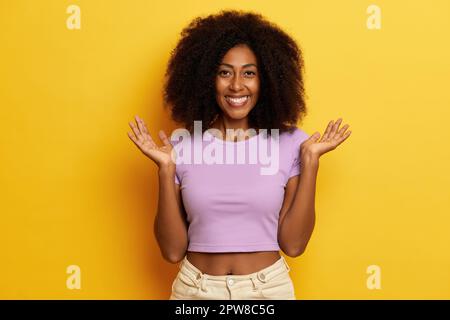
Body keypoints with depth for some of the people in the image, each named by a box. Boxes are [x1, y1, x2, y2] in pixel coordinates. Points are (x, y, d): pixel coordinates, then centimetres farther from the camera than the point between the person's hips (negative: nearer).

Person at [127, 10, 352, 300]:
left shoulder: (290, 143, -6)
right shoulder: (182, 147, -6)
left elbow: (293, 244, -8)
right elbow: (173, 250, -7)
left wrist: (310, 161, -13)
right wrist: (166, 169, -15)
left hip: (269, 287, 0)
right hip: (195, 288, 0)